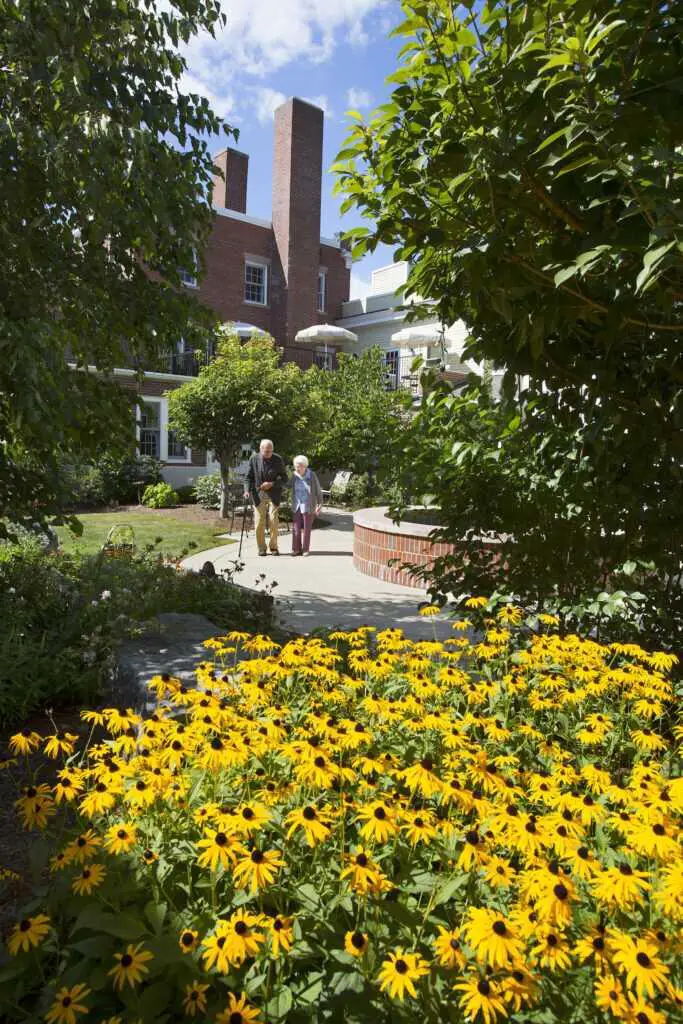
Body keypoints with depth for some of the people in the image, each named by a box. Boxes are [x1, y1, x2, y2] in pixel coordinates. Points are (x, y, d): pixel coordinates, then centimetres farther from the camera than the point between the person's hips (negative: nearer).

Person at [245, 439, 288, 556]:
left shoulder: (278, 460, -4)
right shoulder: (254, 459, -1)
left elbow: (285, 479, 0)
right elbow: (249, 477, 5)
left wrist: (272, 484, -15)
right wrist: (247, 490, -11)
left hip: (273, 495, -1)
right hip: (258, 495, 1)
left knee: (274, 520, -6)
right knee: (259, 522, 1)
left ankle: (273, 547, 9)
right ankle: (261, 548, 12)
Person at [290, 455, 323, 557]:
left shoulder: (312, 476, -11)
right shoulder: (294, 476, -2)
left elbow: (318, 491, -5)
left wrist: (320, 505, -9)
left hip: (308, 506, -3)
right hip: (296, 506, 3)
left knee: (306, 528, 2)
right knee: (296, 528, 0)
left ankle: (306, 549, 12)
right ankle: (296, 549, 8)